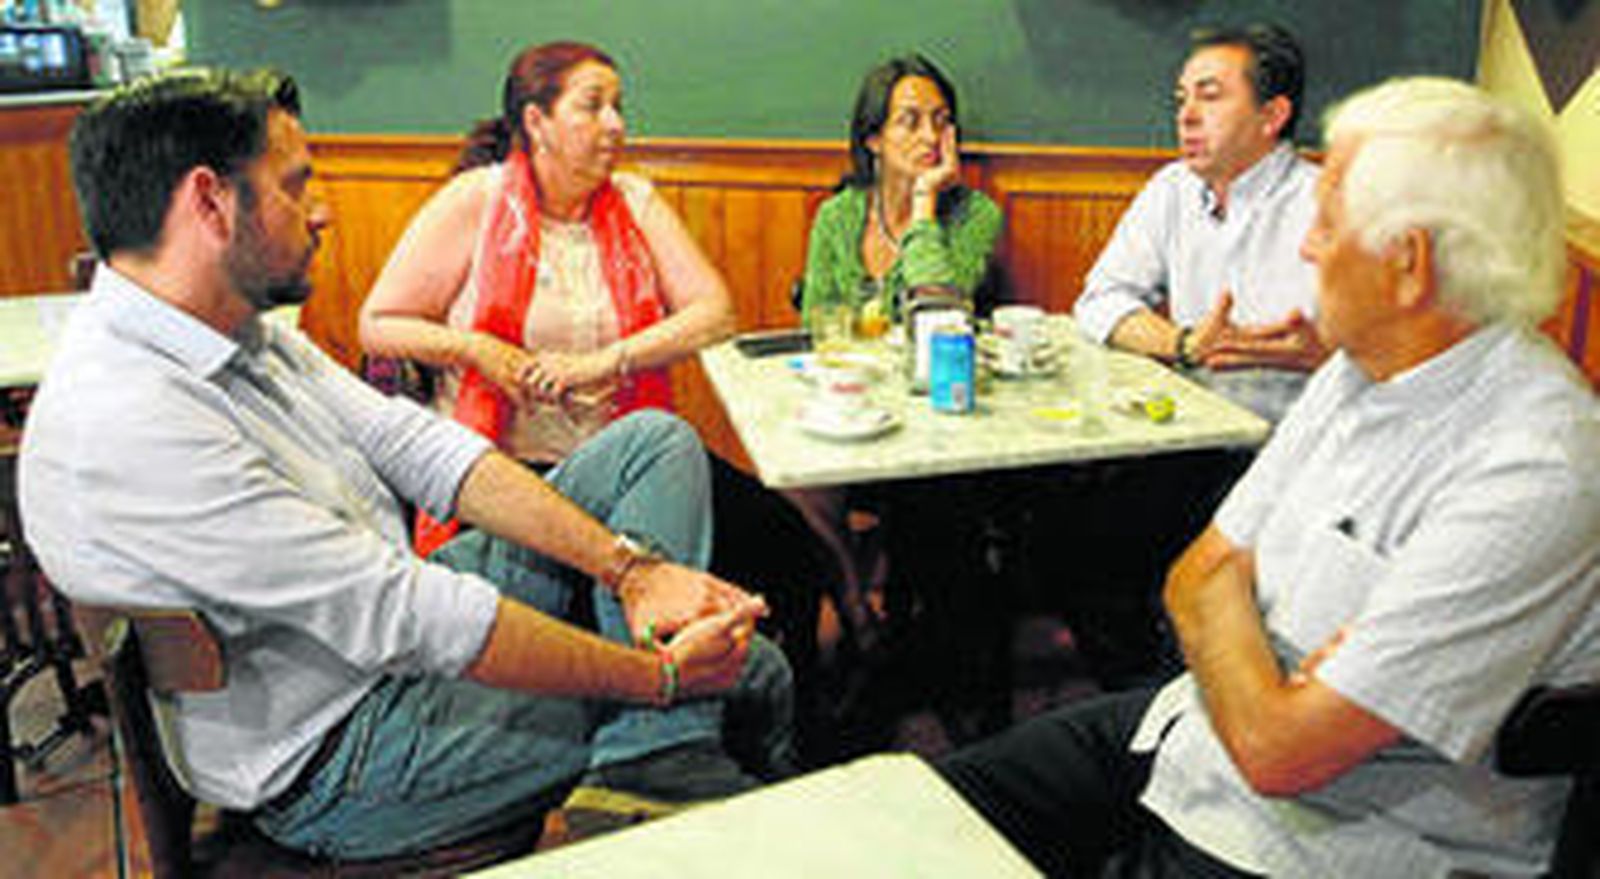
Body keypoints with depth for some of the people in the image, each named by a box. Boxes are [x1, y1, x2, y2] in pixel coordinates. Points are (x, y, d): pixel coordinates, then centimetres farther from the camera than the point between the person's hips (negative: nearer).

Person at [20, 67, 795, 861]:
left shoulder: (245, 333, 3)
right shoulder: (120, 424, -29)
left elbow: (418, 446, -1)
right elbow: (401, 617, -29)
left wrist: (629, 564, -11)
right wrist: (658, 677, -22)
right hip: (337, 763, -9)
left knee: (658, 441, 2)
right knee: (753, 679, -12)